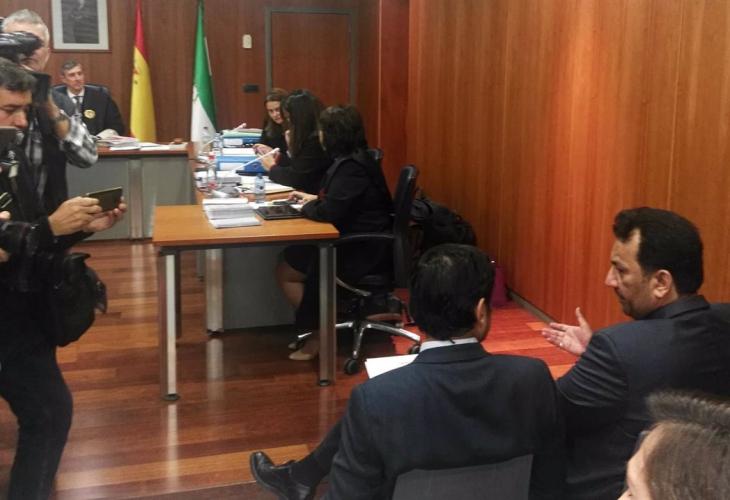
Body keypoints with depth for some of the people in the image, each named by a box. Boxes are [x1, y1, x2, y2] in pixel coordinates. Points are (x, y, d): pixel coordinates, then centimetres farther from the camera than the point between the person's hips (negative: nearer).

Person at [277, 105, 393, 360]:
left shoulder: (350, 167, -23)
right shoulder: (355, 158, 9)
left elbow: (329, 213, -27)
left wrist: (306, 206, -7)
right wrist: (314, 198, 12)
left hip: (362, 251, -10)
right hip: (360, 242, 10)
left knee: (285, 271, 0)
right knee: (289, 256, 16)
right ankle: (321, 325, 17)